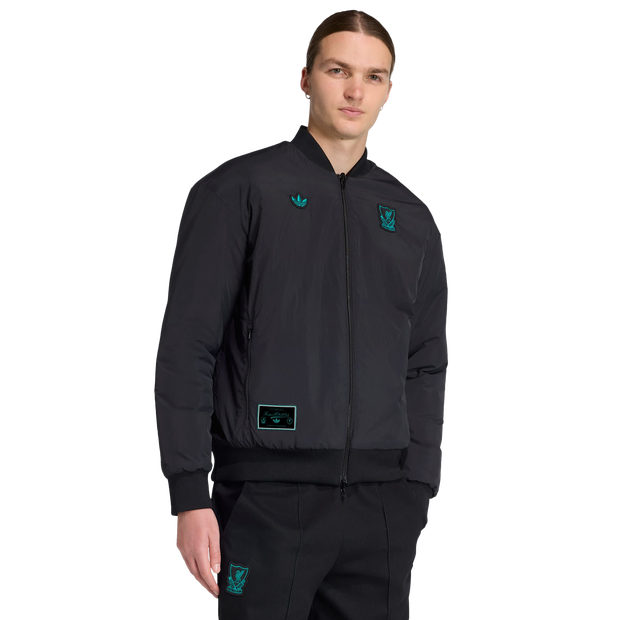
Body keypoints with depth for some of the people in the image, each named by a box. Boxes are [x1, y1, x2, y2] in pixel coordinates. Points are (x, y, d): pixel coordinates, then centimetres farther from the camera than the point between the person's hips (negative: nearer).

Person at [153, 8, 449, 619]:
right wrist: (190, 496, -10)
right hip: (268, 497, -4)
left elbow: (425, 367, 16)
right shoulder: (239, 190, 0)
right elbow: (185, 350, -4)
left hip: (382, 506, 4)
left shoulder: (411, 218, 14)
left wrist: (416, 492, 6)